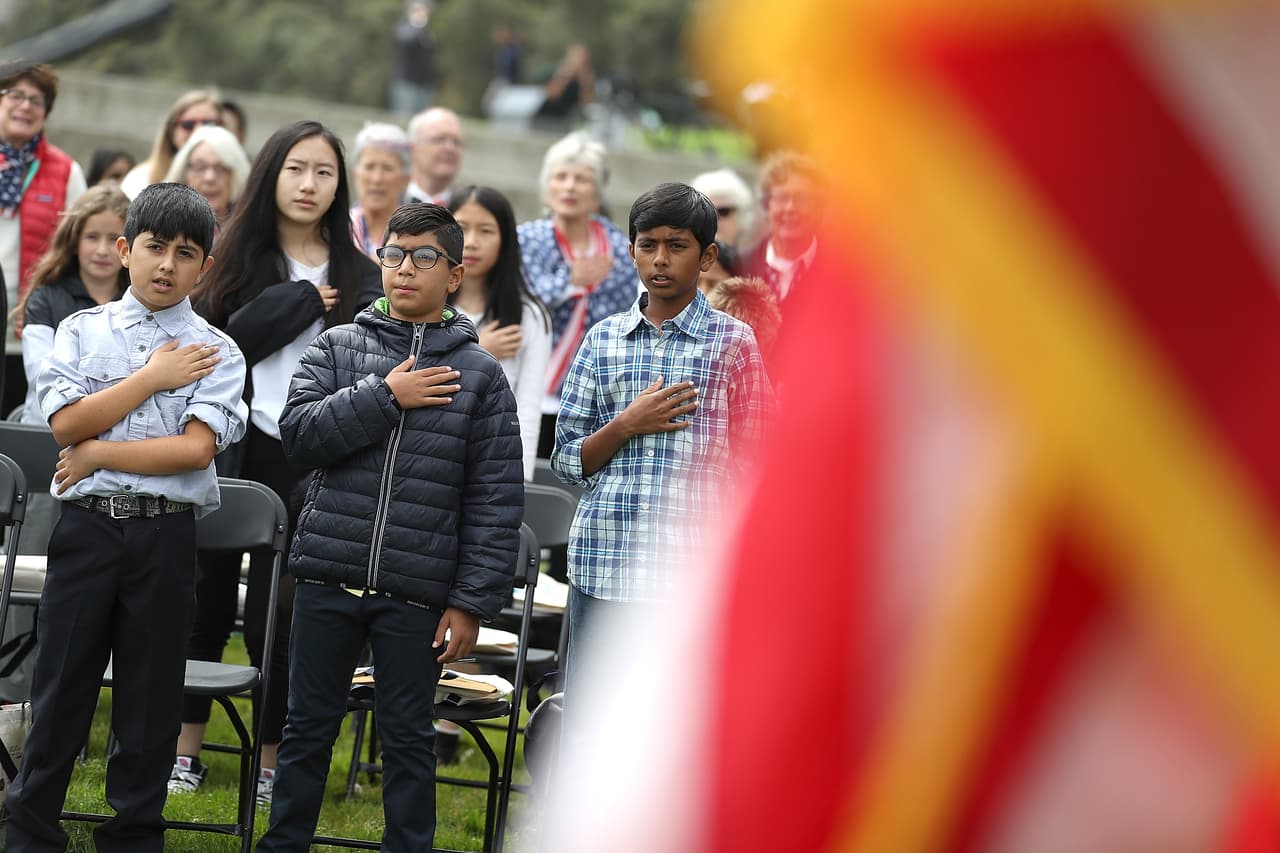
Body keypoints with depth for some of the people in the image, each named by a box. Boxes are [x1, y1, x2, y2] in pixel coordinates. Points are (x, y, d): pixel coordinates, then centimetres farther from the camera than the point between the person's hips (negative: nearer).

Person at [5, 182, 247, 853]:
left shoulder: (217, 353, 2)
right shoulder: (83, 331, 6)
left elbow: (196, 448, -11)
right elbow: (67, 422, -8)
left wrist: (98, 453, -10)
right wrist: (154, 377, -7)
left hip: (166, 537, 0)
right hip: (85, 526, 0)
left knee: (150, 697, 7)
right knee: (61, 689, 4)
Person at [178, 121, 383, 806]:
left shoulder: (360, 279, 5)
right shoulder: (237, 261, 6)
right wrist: (303, 301, -10)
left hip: (308, 465, -1)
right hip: (231, 450, 1)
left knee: (274, 618, 1)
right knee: (207, 601, 7)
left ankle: (272, 760, 11)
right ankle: (185, 749, 17)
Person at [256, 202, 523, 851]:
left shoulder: (479, 374, 2)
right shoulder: (338, 348, 6)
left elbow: (496, 500, -1)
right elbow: (299, 432, -8)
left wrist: (472, 602, -6)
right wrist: (386, 397, -13)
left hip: (416, 595, -1)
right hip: (328, 578, 1)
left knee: (409, 739, 6)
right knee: (308, 727, 10)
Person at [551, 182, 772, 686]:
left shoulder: (733, 342, 3)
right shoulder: (603, 340, 11)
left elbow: (751, 469, 2)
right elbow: (567, 461, 12)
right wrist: (626, 425, -7)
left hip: (693, 574, -3)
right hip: (601, 567, 3)